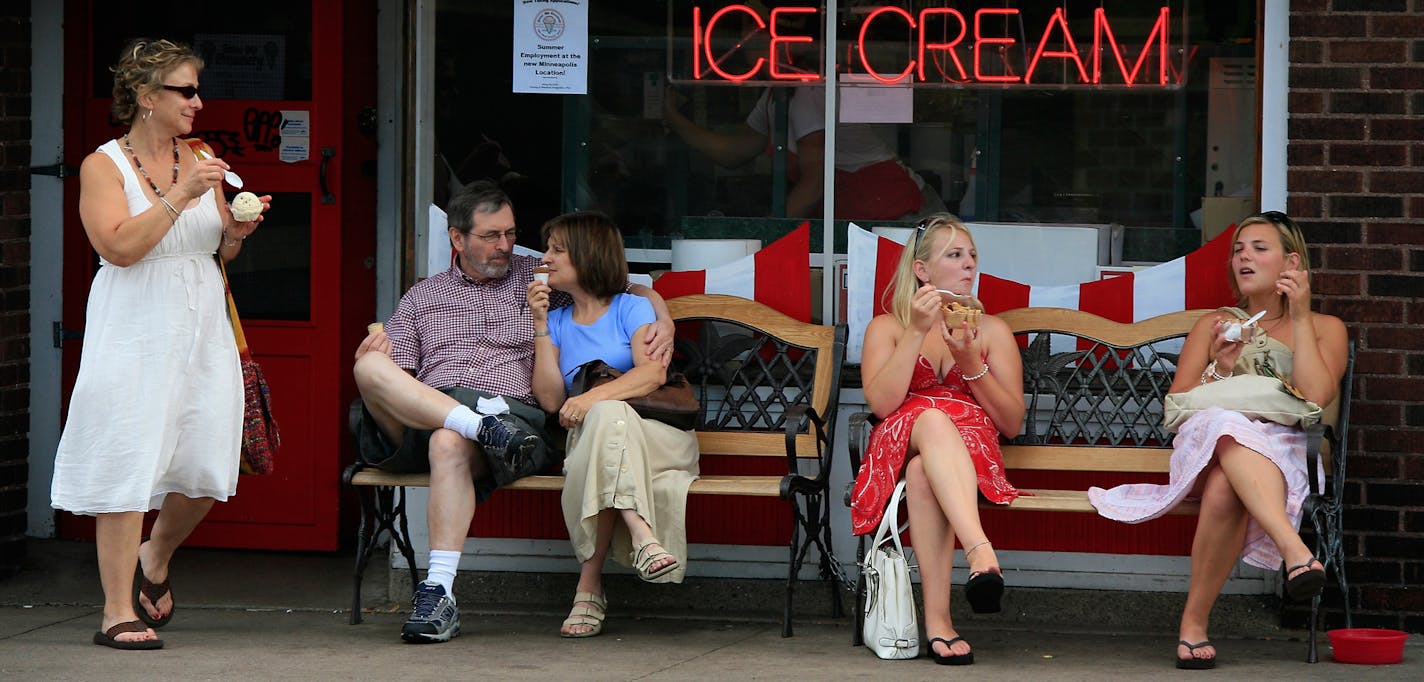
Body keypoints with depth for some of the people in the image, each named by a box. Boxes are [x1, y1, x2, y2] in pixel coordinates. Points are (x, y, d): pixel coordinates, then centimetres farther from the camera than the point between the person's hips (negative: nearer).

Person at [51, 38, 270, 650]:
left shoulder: (200, 161, 11)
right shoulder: (103, 166, -4)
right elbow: (120, 247, -18)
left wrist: (238, 228, -2)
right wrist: (181, 195, -20)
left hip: (202, 328, 5)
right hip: (135, 331, -5)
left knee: (205, 466, 3)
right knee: (127, 465, -7)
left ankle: (155, 556, 32)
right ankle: (118, 612, -2)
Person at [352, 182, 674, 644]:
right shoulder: (421, 298, 27)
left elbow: (633, 289, 27)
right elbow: (391, 375, 20)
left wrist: (663, 322, 7)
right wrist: (376, 355, -3)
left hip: (514, 411, -2)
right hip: (420, 418, 2)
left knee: (449, 444, -40)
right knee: (369, 367, -29)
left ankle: (438, 594, -46)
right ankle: (483, 427, -38)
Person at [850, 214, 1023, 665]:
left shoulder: (991, 331, 18)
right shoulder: (887, 327, 15)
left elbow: (1012, 423, 9)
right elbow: (881, 403, -5)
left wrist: (971, 364, -5)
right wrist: (918, 332, -9)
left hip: (972, 455, 1)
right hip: (898, 451, -1)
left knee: (924, 473, -39)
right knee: (932, 420, -39)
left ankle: (937, 619, -51)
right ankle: (982, 553, -61)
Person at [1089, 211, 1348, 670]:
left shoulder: (1323, 328, 21)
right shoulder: (1214, 326, 29)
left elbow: (1314, 397, -1)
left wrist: (1300, 316, 2)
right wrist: (1219, 370, -2)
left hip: (1283, 455, -1)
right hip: (1204, 441, 1)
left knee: (1225, 488, -43)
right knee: (1230, 425, -43)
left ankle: (1194, 621, -44)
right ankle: (1296, 551, -63)